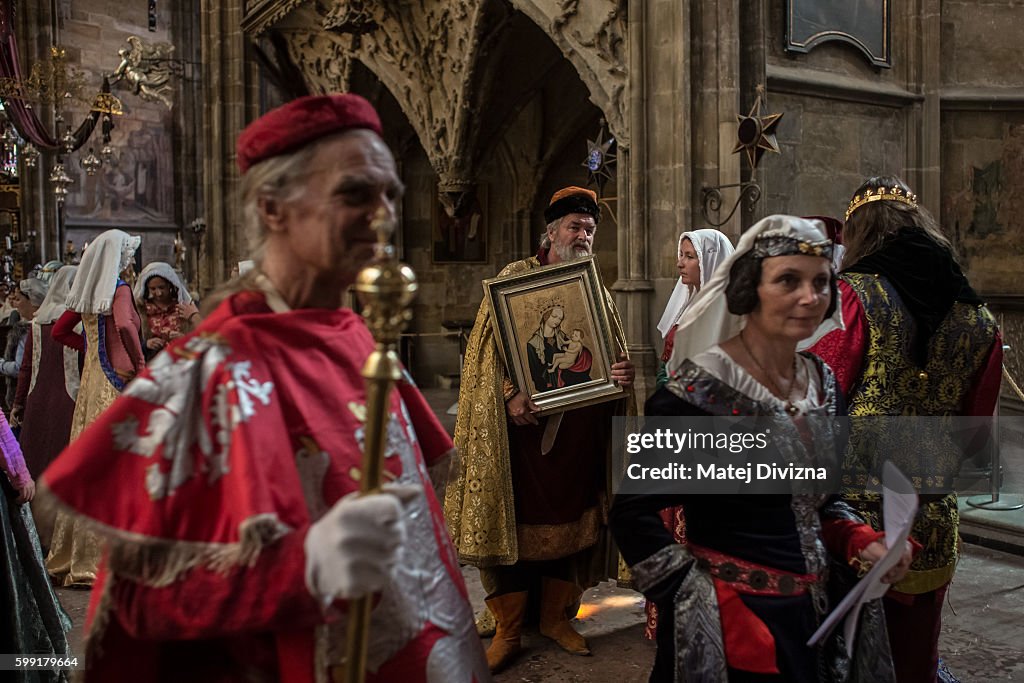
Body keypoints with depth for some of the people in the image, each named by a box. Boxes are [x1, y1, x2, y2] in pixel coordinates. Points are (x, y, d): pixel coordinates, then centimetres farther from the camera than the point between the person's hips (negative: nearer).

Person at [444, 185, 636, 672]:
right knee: (515, 518, 1)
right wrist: (510, 395, -20)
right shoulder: (514, 277, 1)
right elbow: (486, 347, -5)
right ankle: (507, 630, 15)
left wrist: (625, 372, -10)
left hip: (579, 429, 4)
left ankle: (556, 616, 28)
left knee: (571, 517, 10)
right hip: (523, 423, -4)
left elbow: (616, 353, 14)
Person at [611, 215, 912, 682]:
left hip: (813, 611, 7)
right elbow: (634, 515, -19)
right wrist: (705, 605, -19)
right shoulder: (699, 390, -20)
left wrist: (861, 542, -3)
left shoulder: (823, 382, 2)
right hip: (730, 623, -7)